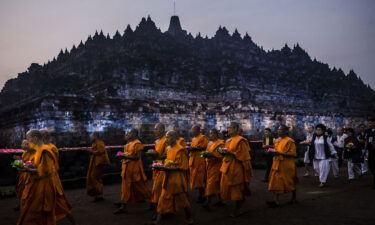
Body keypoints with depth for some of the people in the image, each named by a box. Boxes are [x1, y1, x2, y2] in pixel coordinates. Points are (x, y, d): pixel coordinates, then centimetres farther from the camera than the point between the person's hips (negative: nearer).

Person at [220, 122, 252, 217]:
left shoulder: (240, 141, -11)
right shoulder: (228, 141, 14)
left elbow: (243, 155, -15)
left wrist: (231, 153, -21)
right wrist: (224, 152, 3)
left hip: (236, 168, -8)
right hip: (227, 167, 8)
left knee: (237, 189, 0)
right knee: (228, 187, 10)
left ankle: (238, 209, 13)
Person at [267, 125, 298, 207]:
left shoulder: (289, 141, -12)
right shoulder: (277, 140, 11)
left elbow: (293, 154, -17)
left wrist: (280, 153, -25)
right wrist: (274, 152, 5)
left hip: (287, 165, -7)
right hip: (277, 164, 7)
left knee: (291, 182, 9)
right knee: (275, 182, -3)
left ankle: (294, 198, 29)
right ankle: (276, 201, -6)